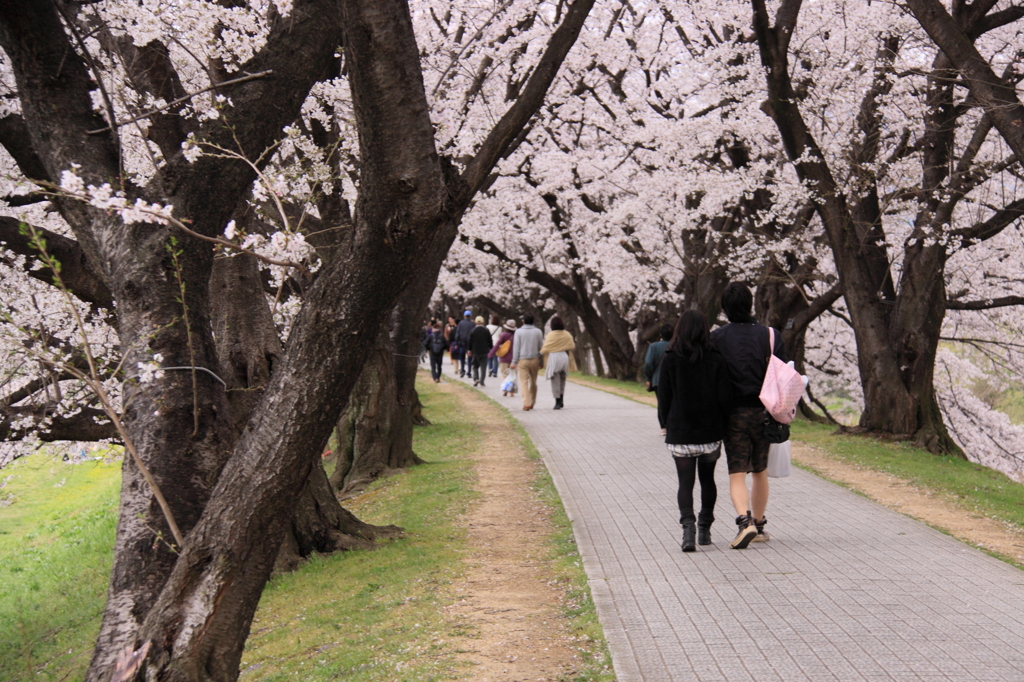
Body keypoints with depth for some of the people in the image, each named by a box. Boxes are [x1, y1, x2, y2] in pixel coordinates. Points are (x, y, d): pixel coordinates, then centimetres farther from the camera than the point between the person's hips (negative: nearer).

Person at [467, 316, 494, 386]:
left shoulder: (473, 330, -5)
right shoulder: (486, 330, -4)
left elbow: (470, 341, -1)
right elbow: (490, 341, 0)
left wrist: (469, 349, 10)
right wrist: (491, 348, 12)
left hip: (475, 351, 0)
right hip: (484, 351, 0)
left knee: (475, 366, 12)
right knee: (483, 366, 3)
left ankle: (475, 378, -5)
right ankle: (481, 381, -1)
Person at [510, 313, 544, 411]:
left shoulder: (519, 332, -4)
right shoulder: (538, 332, 2)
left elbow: (516, 347, -5)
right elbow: (541, 347, 3)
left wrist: (514, 362, -1)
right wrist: (541, 362, 10)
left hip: (523, 360, -2)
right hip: (535, 359, 2)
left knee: (524, 382, -2)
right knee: (533, 382, 13)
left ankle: (526, 404, -12)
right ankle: (532, 403, 19)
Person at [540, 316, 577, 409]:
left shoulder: (551, 335, -12)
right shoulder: (567, 335, 1)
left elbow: (545, 348, -11)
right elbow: (573, 347, 8)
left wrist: (541, 353, 9)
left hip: (553, 358, -4)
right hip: (564, 357, 4)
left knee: (555, 381, 1)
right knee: (562, 379, 18)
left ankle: (558, 402, -1)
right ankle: (561, 400, 18)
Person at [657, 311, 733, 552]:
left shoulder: (670, 360, -6)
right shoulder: (716, 360, -5)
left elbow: (664, 397, -2)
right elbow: (725, 398, -5)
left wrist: (666, 424, 11)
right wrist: (722, 425, 8)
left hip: (680, 432, -1)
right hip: (711, 432, 1)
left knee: (685, 482, 2)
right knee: (707, 479, 17)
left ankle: (688, 526, -18)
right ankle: (704, 529, 23)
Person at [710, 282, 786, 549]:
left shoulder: (716, 338, -4)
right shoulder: (770, 336, -1)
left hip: (733, 415, -2)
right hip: (763, 413, 2)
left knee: (737, 474, -2)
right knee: (760, 472, 17)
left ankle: (745, 520, -23)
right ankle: (759, 526, 26)